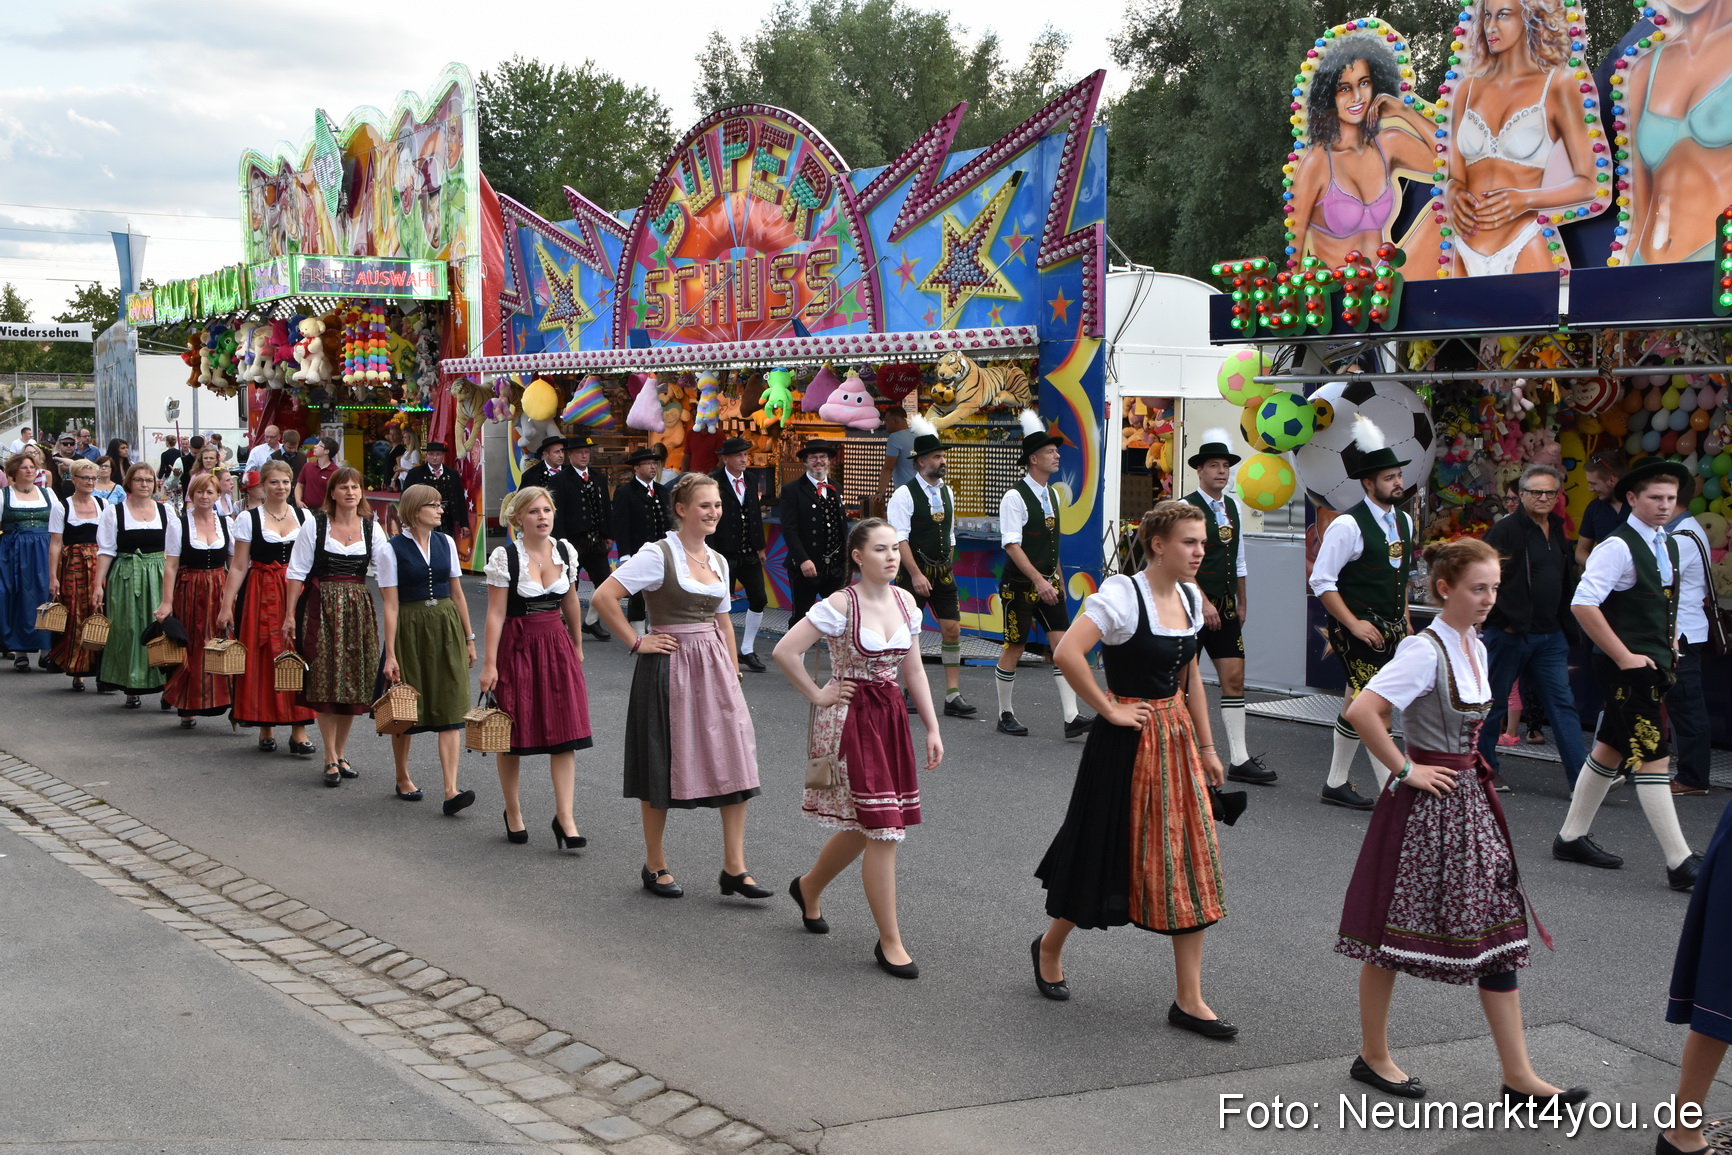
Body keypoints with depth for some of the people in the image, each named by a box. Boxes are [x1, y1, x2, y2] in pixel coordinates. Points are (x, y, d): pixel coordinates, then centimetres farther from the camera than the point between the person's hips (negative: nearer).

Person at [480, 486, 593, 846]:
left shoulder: (565, 552, 3)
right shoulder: (504, 557, -10)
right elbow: (496, 613, -10)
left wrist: (577, 647, 21)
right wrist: (489, 663, -13)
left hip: (557, 644, 4)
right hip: (517, 645, -3)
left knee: (566, 734, -5)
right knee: (512, 735, 6)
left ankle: (564, 817, -3)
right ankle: (513, 814, 23)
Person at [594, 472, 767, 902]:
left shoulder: (717, 561, 12)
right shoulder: (658, 554, -10)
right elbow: (604, 596, -16)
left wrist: (733, 672, 15)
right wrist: (637, 643, -11)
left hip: (714, 667, 6)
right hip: (669, 667, -6)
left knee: (735, 763, -1)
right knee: (663, 768, 4)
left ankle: (734, 869, 5)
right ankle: (655, 867, 19)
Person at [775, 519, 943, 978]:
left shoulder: (905, 602, 5)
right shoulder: (840, 605, -15)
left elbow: (913, 670, 12)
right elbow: (785, 651, -17)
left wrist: (932, 728, 9)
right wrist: (817, 695, -11)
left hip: (891, 717, 7)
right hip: (849, 720, -7)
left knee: (865, 828, 14)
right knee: (883, 830, -8)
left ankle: (809, 888, 43)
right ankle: (889, 942, 3)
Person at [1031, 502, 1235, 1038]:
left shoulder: (1190, 597, 8)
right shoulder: (1122, 594, -17)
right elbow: (1068, 653, -28)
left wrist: (1206, 747, 17)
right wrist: (1109, 710, -19)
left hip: (1176, 739, 7)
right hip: (1128, 742, -7)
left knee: (1190, 864, 5)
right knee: (1107, 853, 6)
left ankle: (1188, 1000, 10)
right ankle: (1050, 946, 33)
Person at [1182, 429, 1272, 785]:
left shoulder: (1233, 507, 12)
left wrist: (1241, 602, 18)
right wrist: (1204, 603, -21)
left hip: (1225, 607, 6)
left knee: (1234, 678, 0)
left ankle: (1239, 760, 1)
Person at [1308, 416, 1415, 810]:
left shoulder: (1404, 522, 11)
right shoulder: (1348, 525, -14)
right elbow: (1322, 581, -14)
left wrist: (1405, 621, 16)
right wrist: (1353, 624, -17)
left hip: (1391, 629, 7)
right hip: (1359, 629, -7)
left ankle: (1337, 783, 22)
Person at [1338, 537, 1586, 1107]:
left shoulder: (1475, 648, 9)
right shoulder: (1425, 649, -18)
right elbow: (1361, 711, -30)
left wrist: (1470, 766, 12)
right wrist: (1404, 770, -20)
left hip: (1470, 800, 9)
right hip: (1425, 804, -9)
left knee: (1499, 931, 7)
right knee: (1394, 929, 5)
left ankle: (1518, 1076, 13)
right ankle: (1373, 1055, 20)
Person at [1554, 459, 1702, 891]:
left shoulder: (1668, 546, 13)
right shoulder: (1618, 547, -15)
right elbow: (1583, 603, -23)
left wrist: (1670, 648, 12)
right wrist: (1624, 657, -20)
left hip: (1654, 665, 9)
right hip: (1629, 666, -9)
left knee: (1612, 750, 15)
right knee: (1653, 758, -8)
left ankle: (1572, 837, 26)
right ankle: (1680, 863, -6)